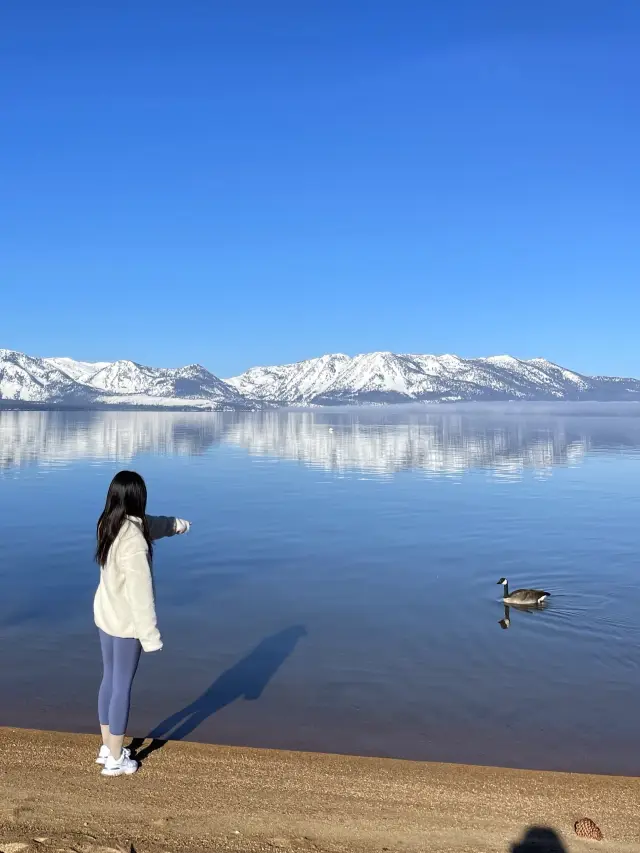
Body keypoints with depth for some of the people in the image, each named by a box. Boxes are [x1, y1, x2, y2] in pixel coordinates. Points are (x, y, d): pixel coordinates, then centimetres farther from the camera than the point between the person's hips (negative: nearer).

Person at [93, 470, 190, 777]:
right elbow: (140, 592, -26)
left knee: (109, 679, 21)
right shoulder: (133, 540, -29)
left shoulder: (109, 524, -2)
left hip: (105, 615, 9)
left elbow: (150, 524, 17)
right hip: (127, 622, -9)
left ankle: (107, 748, 37)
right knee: (122, 686, 6)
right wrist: (150, 635, -20)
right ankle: (115, 759, 21)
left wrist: (175, 524, 35)